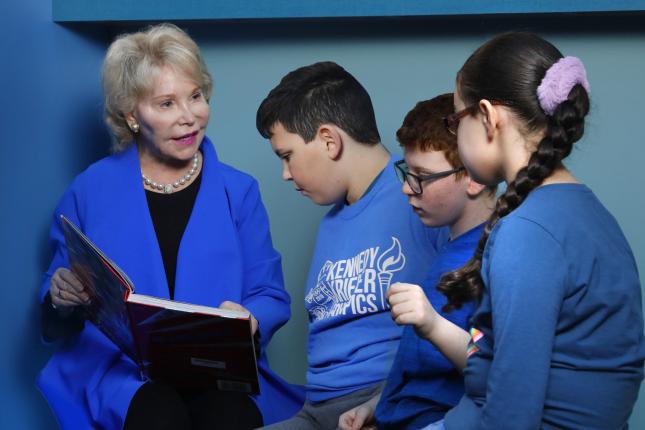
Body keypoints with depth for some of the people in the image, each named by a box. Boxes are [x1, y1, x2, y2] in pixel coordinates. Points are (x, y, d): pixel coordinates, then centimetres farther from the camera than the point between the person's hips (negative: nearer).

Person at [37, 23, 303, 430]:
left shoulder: (238, 191, 12)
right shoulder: (90, 191, 8)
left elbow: (272, 299, 9)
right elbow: (57, 321, 12)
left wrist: (248, 318, -15)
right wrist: (61, 299, -13)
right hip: (121, 372, -1)